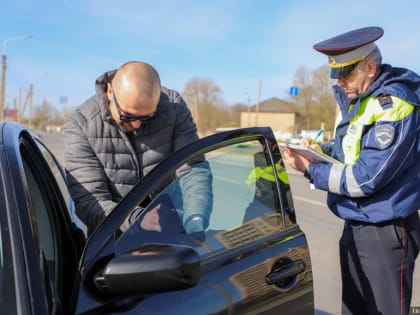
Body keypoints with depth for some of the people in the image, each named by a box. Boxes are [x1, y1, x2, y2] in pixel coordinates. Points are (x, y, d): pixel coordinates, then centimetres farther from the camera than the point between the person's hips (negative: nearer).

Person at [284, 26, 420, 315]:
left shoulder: (394, 105, -21)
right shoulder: (356, 100, 8)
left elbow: (365, 179, -24)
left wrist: (310, 169, -17)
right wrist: (321, 151, 1)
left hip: (385, 234, -8)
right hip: (356, 227, 9)